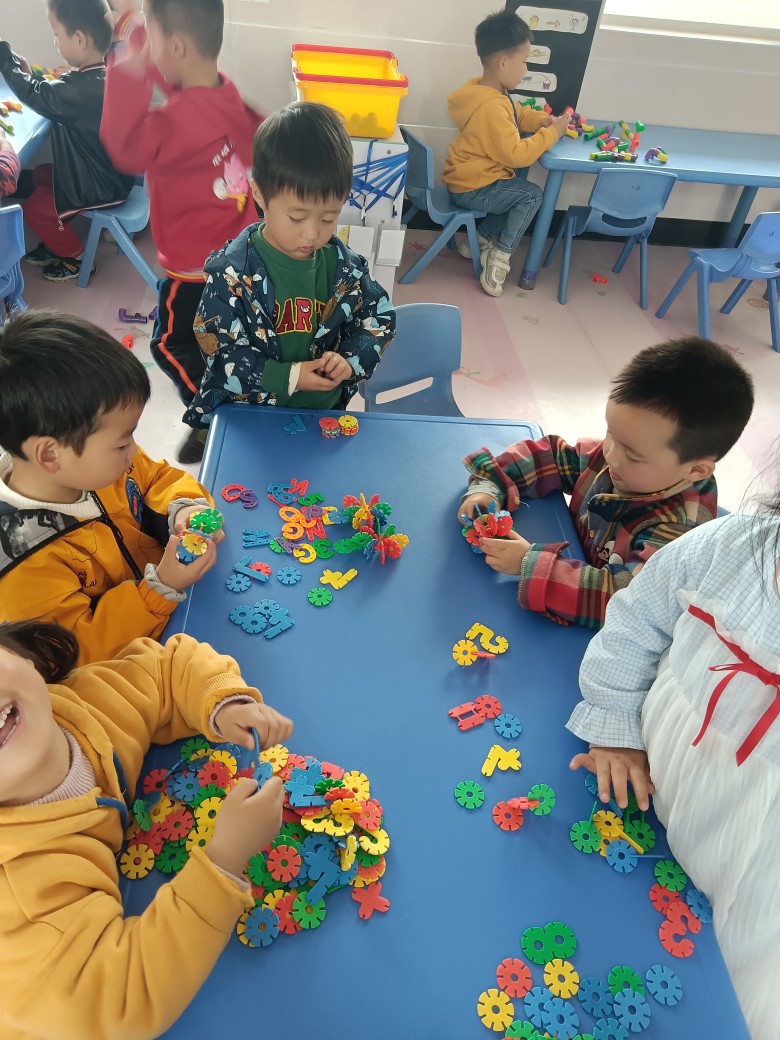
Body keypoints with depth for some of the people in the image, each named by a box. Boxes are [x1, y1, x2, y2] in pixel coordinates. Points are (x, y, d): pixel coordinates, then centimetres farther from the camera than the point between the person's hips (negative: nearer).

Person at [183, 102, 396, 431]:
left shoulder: (345, 266, -5)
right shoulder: (232, 273, -16)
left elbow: (380, 317, 7)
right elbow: (218, 352, -16)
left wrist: (351, 360, -13)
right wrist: (288, 377, -25)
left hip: (325, 413, 2)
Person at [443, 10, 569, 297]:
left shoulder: (485, 91, 4)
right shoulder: (491, 107, -27)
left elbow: (518, 113, 19)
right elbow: (516, 154, -29)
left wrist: (543, 120, 1)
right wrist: (552, 133, -18)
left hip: (469, 178, 10)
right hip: (471, 189, -10)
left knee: (519, 183, 19)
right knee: (532, 194, -5)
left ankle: (481, 240, 21)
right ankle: (499, 258, -1)